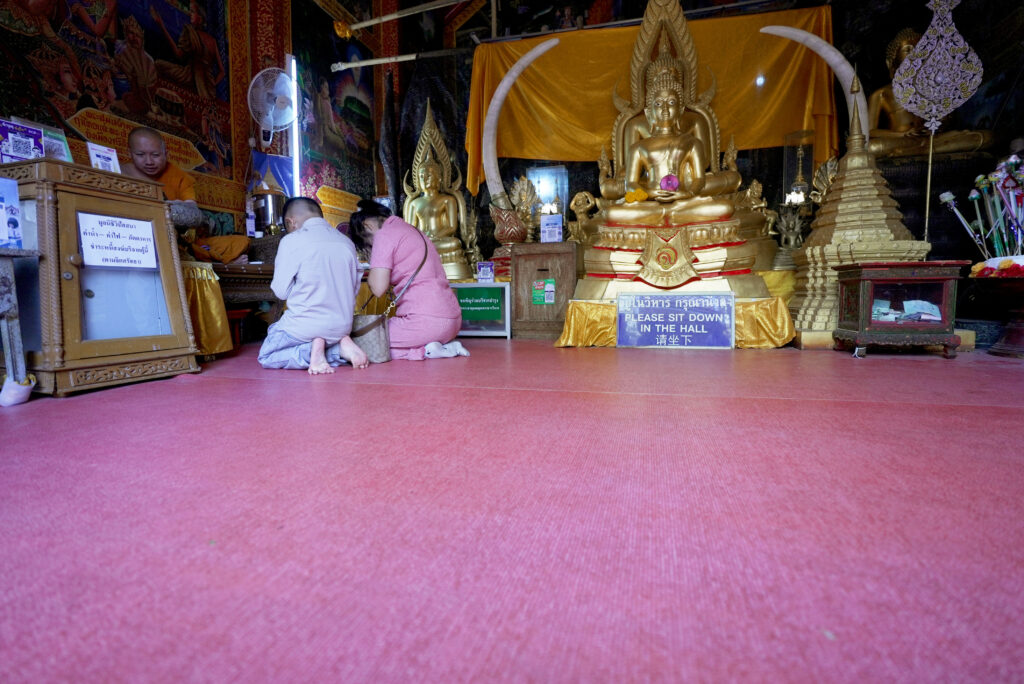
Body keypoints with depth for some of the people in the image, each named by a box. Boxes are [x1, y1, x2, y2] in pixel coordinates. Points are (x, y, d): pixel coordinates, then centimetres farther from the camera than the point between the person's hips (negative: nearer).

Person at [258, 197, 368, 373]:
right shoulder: (347, 242, 5)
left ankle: (312, 351, -9)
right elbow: (355, 288, 9)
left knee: (266, 357, 18)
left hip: (305, 325, -5)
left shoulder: (291, 241, -10)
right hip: (342, 326, 5)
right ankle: (341, 345, 2)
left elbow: (281, 291, -6)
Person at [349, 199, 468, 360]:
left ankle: (425, 351, -6)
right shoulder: (411, 230, 22)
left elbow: (378, 288, -10)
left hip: (426, 321, -9)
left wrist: (369, 274, 9)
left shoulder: (384, 235, -4)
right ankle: (446, 347, 8)